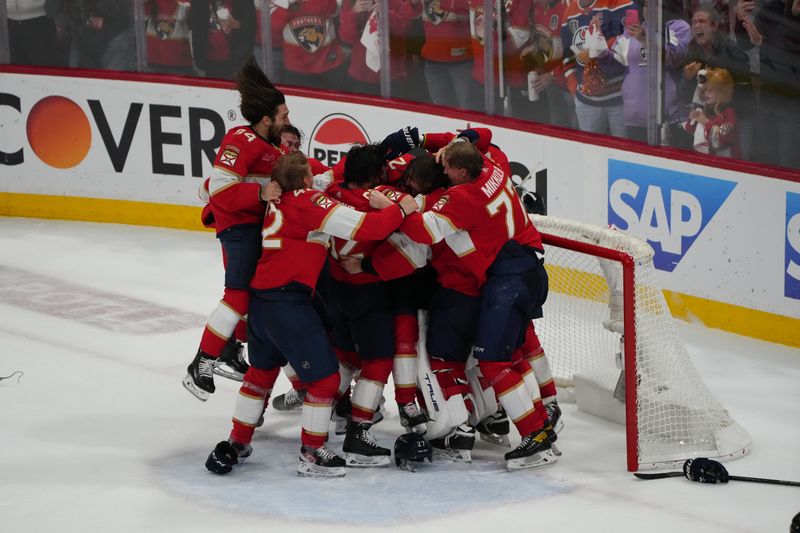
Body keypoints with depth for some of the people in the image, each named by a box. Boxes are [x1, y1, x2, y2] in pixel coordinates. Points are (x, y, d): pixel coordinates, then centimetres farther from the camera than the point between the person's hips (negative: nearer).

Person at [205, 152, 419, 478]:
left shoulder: (277, 203, 14)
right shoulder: (310, 202, -8)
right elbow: (367, 228, -14)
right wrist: (401, 208, 0)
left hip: (260, 298, 8)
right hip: (289, 301, -8)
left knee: (262, 370, 25)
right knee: (325, 376, 4)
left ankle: (236, 443, 31)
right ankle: (312, 454, 11)